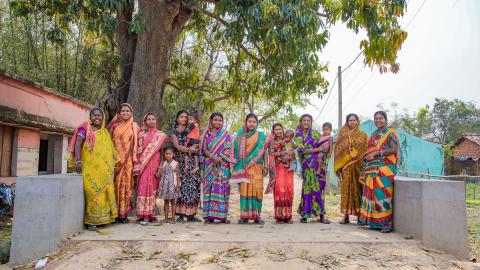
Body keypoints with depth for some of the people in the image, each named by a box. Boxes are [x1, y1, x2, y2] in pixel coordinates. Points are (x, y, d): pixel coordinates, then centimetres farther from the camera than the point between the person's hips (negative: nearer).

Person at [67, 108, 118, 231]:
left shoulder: (105, 132, 20)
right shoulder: (85, 128, 4)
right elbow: (78, 144, -7)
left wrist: (113, 165, 19)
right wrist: (78, 161, -18)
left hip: (104, 169, 5)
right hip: (90, 168, -5)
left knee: (104, 191, 6)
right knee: (93, 192, -9)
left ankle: (103, 218, 15)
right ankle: (91, 221, -5)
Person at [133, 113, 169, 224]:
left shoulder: (160, 135, 9)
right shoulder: (141, 134, 13)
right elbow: (137, 150, 10)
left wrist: (161, 166, -4)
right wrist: (137, 166, 0)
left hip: (154, 164, -1)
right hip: (142, 164, 1)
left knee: (153, 187, -1)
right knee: (143, 186, -7)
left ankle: (150, 214, 6)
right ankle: (142, 215, -5)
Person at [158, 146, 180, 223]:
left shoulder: (175, 163, -3)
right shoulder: (163, 163, 5)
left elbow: (178, 175, -4)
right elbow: (160, 174, 8)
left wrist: (178, 185, -9)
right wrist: (159, 172, -16)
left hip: (173, 185, -3)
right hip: (165, 185, 3)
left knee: (173, 201, 2)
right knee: (166, 201, 7)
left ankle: (173, 218, 7)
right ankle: (166, 218, 13)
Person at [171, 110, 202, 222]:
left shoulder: (191, 130, 15)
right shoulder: (174, 132, 9)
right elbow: (177, 146, -5)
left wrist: (193, 148, -13)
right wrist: (189, 149, -18)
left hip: (191, 161, 2)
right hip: (179, 161, -2)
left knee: (192, 185, -4)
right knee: (180, 186, -6)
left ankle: (191, 214, 0)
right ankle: (181, 214, -1)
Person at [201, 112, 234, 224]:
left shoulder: (226, 135, 10)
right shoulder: (206, 134, 11)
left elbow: (228, 149, 0)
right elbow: (204, 149, 1)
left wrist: (219, 158, -15)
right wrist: (213, 157, -16)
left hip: (222, 165, -1)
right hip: (209, 165, 1)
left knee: (221, 188, -4)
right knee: (209, 187, -2)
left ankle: (222, 215, 0)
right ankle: (209, 216, 1)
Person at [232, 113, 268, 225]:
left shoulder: (261, 135, 12)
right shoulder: (240, 135, 13)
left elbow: (264, 151, 9)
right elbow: (237, 151, 10)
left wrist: (265, 166, 2)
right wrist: (237, 166, 2)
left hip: (257, 167, 0)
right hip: (244, 167, 0)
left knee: (257, 189, -5)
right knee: (244, 189, -3)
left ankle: (256, 215, 2)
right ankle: (244, 216, 1)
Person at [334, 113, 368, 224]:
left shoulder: (362, 135, 9)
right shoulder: (343, 134, 11)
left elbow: (366, 150, 4)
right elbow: (338, 150, 9)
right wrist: (339, 166, 0)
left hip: (358, 166, -1)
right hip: (345, 166, 1)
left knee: (358, 189, -1)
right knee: (346, 188, -1)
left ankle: (360, 215, 7)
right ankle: (346, 215, 4)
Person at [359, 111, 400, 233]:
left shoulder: (390, 133, 2)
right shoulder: (373, 135, 21)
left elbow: (394, 149, -9)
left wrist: (377, 153, -14)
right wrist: (367, 155, 0)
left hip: (385, 168, -6)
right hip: (373, 169, 6)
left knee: (383, 194, -11)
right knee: (372, 194, 1)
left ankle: (387, 223, -6)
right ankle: (374, 222, 8)